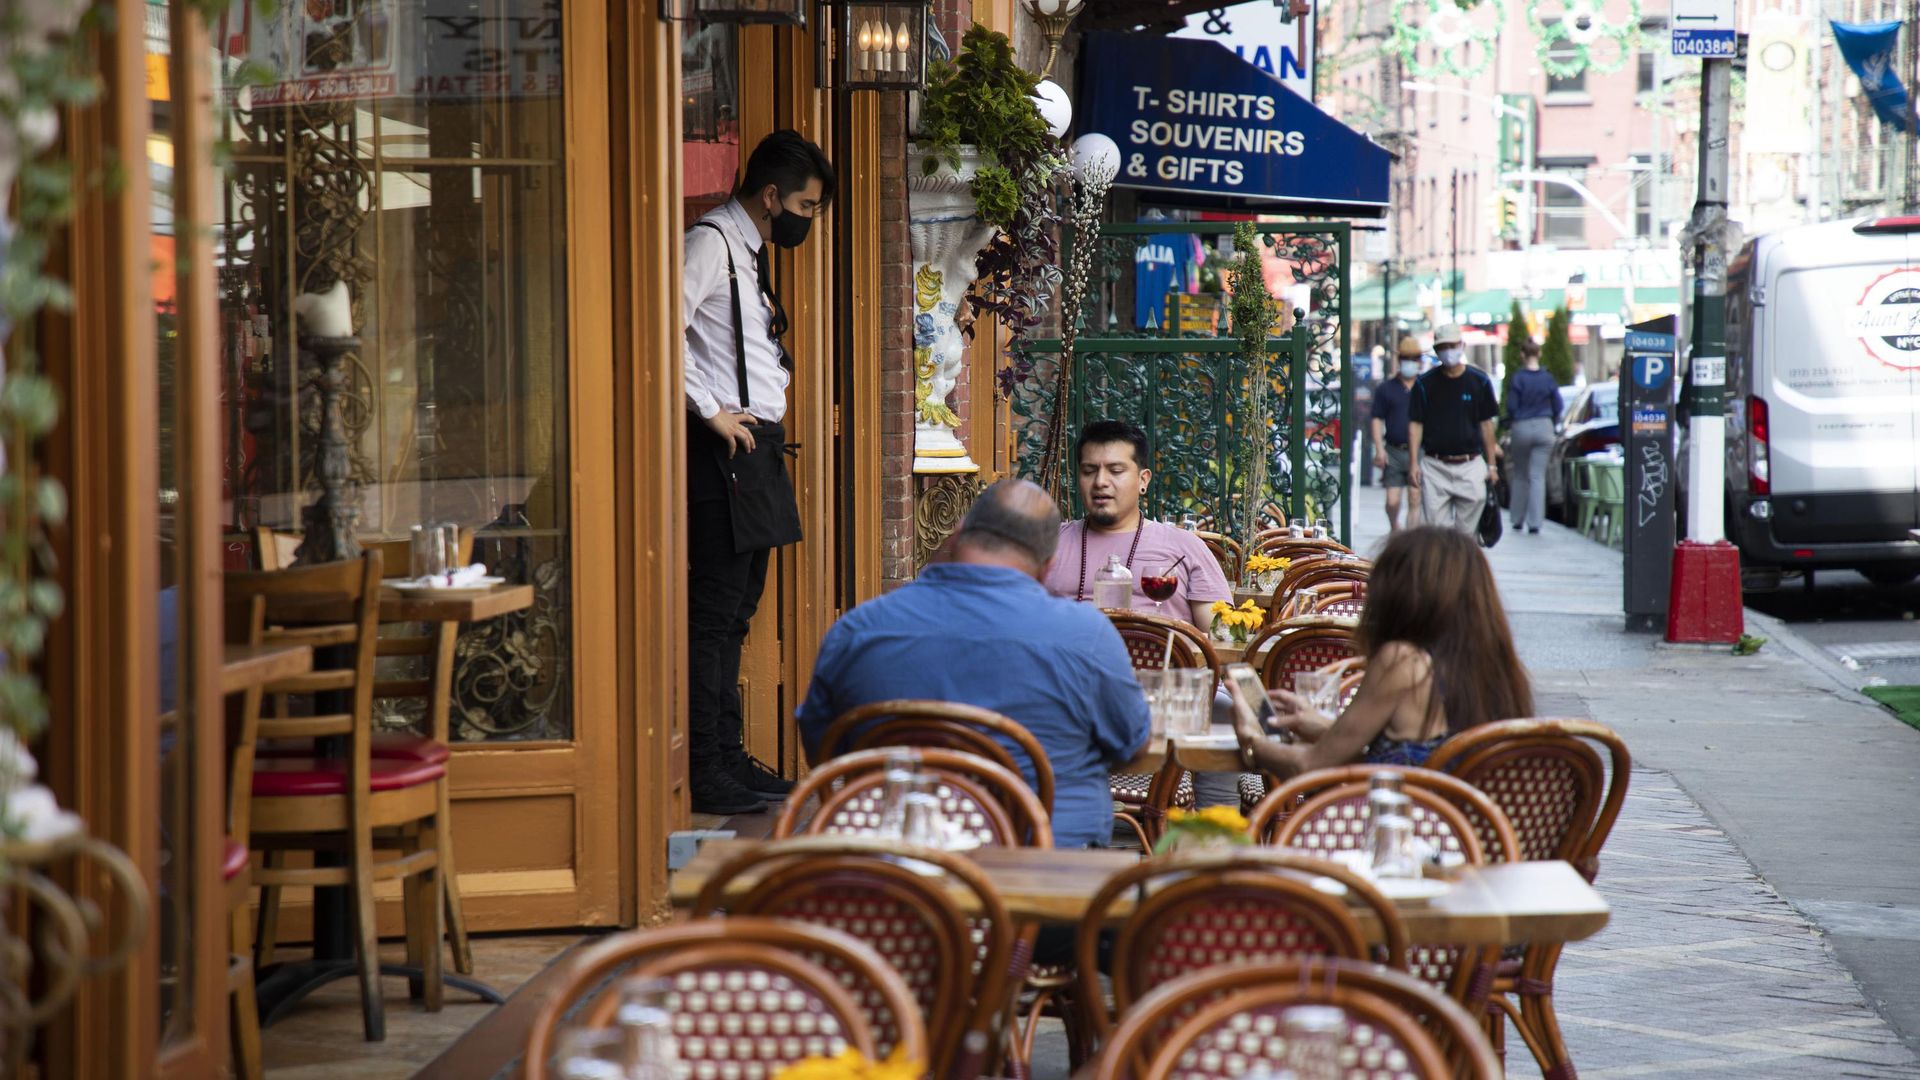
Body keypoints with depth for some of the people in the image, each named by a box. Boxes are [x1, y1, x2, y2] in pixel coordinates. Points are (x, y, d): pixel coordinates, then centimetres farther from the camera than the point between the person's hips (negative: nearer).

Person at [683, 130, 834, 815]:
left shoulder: (749, 252, 19)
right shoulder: (709, 244, -11)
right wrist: (712, 413, -19)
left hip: (756, 449, 10)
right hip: (724, 450, -10)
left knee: (735, 611, 14)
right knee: (714, 613, -9)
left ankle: (729, 758, 20)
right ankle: (704, 773, -7)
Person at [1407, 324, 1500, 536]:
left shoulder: (1479, 381, 4)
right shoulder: (1425, 384, 2)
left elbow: (1486, 423, 8)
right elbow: (1415, 424, 3)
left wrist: (1491, 464, 7)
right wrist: (1413, 463, -5)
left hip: (1470, 466, 1)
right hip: (1434, 466, -1)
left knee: (1467, 530, 2)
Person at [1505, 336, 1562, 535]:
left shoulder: (1517, 379, -9)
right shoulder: (1548, 380, -1)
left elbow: (1511, 407, -6)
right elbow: (1557, 408, 4)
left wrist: (1512, 423, 13)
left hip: (1521, 428, -1)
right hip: (1544, 429, 1)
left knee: (1520, 476, 13)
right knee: (1538, 477, 1)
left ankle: (1518, 520, 18)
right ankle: (1534, 521, -7)